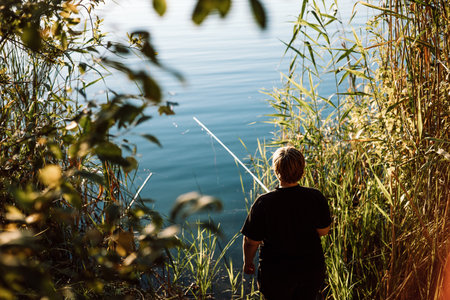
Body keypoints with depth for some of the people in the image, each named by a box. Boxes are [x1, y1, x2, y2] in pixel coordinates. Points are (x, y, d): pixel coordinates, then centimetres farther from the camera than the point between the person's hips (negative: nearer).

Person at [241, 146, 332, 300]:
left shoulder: (264, 203, -26)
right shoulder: (316, 198, -18)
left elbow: (251, 242, -16)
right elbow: (323, 231, -3)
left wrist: (247, 262, 3)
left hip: (276, 274, -2)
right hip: (312, 270, 3)